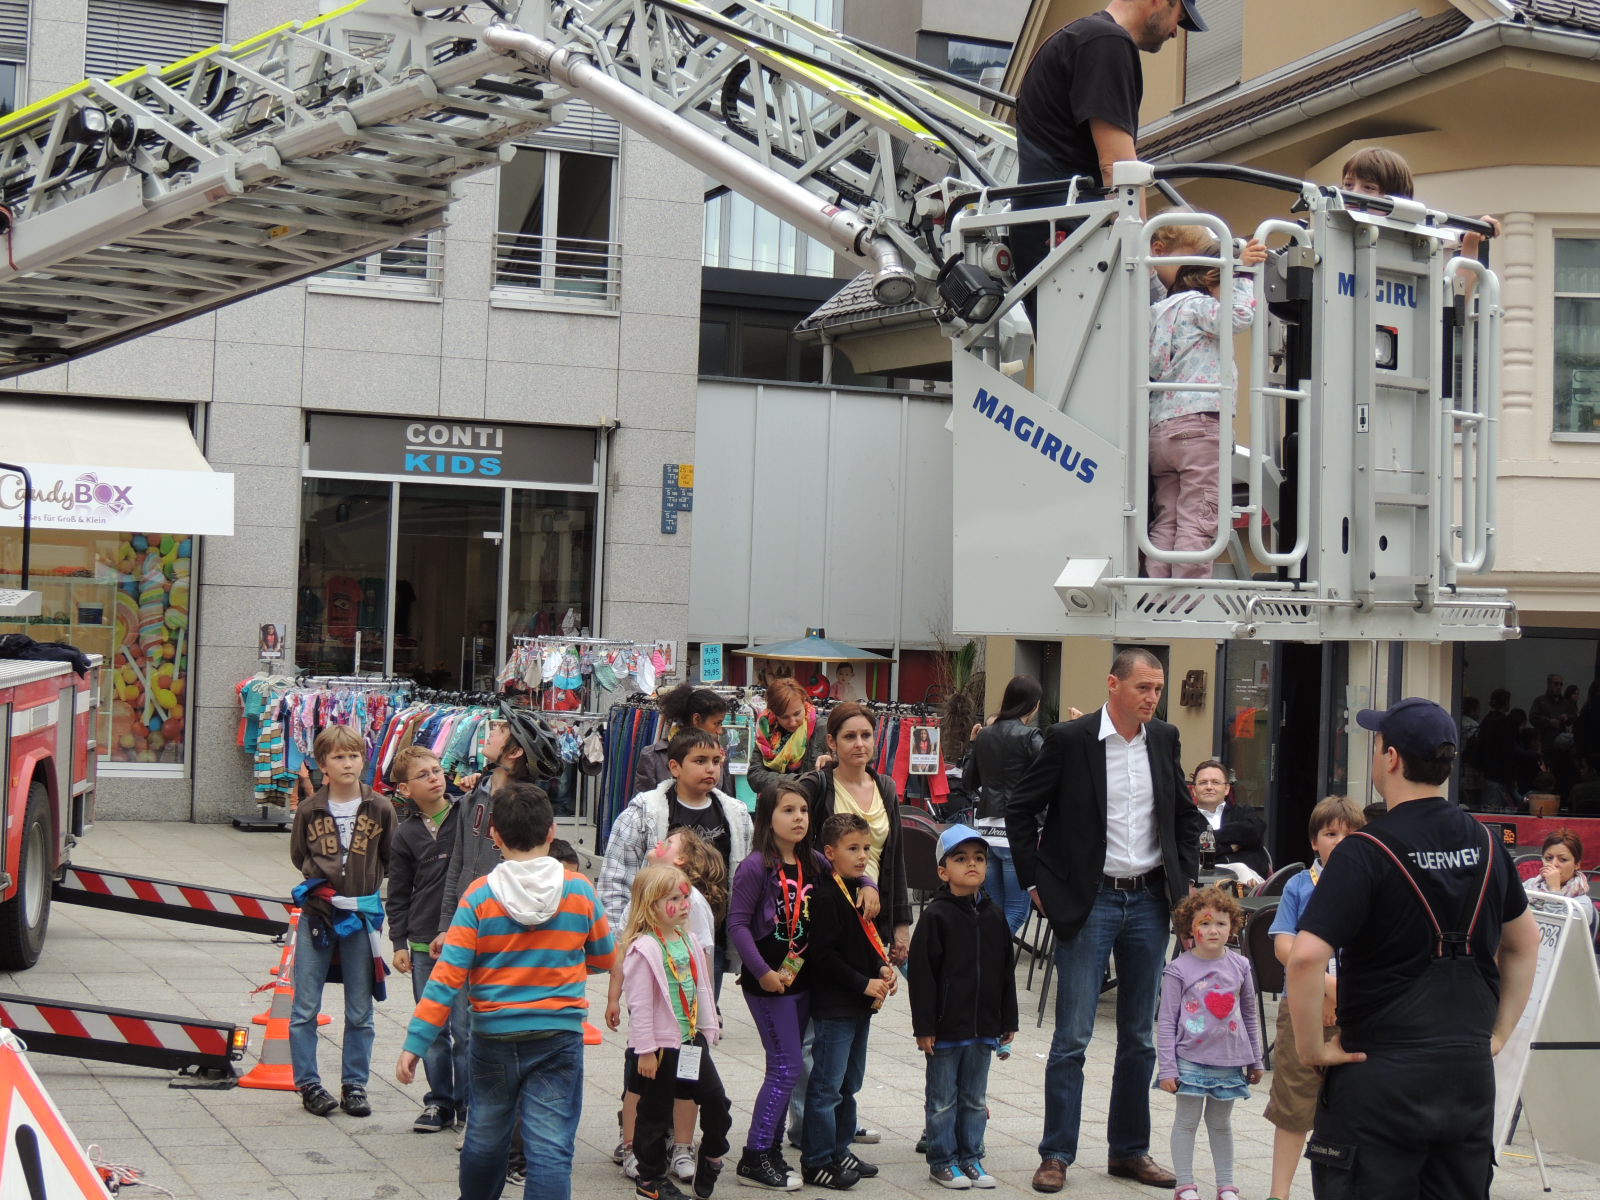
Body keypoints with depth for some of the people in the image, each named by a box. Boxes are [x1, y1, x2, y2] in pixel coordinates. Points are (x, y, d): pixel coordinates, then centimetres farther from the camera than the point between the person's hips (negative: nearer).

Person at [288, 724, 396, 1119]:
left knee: (360, 1012, 8)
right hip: (316, 914, 0)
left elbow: (391, 861, 9)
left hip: (362, 918, 0)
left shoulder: (380, 809, 0)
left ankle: (354, 1085, 18)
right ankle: (308, 1084, 12)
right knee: (305, 1009, 2)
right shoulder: (310, 811, 0)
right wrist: (318, 877, 2)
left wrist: (371, 891, 1)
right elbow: (298, 856, 13)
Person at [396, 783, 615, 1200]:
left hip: (494, 1038, 1)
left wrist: (415, 1041, -8)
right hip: (558, 1037, -1)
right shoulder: (579, 891, -6)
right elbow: (604, 959, 9)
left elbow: (448, 975, -12)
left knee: (486, 1138, 20)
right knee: (550, 1149, -3)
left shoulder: (479, 895, -9)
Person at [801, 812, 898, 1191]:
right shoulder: (826, 897, -16)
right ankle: (817, 1161, 2)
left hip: (861, 1005, 9)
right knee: (827, 1085, -4)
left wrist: (882, 967, 4)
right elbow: (823, 954, -20)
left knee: (849, 1083, 17)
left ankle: (839, 1150, 27)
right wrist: (864, 984, -18)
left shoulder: (862, 892, 12)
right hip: (833, 1006, -9)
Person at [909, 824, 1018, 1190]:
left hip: (983, 1027, 5)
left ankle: (971, 1157, 24)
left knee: (975, 1098, 14)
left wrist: (1008, 1020, 12)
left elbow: (1005, 972, 13)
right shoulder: (936, 915, -11)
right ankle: (942, 1161, 16)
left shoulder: (993, 915, 6)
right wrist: (924, 1026, -14)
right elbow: (921, 974, -11)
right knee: (942, 1099, 5)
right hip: (946, 1026, -5)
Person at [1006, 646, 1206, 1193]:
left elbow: (1186, 815, 18)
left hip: (1149, 900, 5)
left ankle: (1129, 1150, 22)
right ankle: (1056, 1153, 6)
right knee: (1072, 1036, -3)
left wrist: (1186, 880, 8)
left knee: (1140, 1036, 11)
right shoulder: (1069, 739, -8)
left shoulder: (1164, 739, 6)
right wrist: (1037, 883, -5)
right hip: (1088, 902, -4)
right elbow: (1020, 810, -2)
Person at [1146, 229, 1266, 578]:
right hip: (1198, 424, -9)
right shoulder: (1195, 305, -3)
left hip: (1159, 427, 9)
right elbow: (1238, 316, -18)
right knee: (1198, 519, -8)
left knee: (1166, 521, 8)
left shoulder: (1161, 309, 23)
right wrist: (1243, 270, -8)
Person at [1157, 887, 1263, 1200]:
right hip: (1191, 1059, -3)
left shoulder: (1240, 966, 2)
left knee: (1221, 1123, 15)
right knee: (1187, 1121, 3)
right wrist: (1167, 1067, -10)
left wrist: (1255, 1060, 15)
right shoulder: (1179, 969, -9)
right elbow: (1166, 1021, -7)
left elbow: (1250, 1015, 12)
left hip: (1230, 1061, 3)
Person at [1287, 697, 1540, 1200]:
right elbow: (1525, 943, 20)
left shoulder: (1366, 852, -14)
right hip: (1471, 1076, 6)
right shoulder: (1485, 843, 7)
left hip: (1381, 1076, -6)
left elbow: (1306, 956, -24)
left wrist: (1311, 1046, -12)